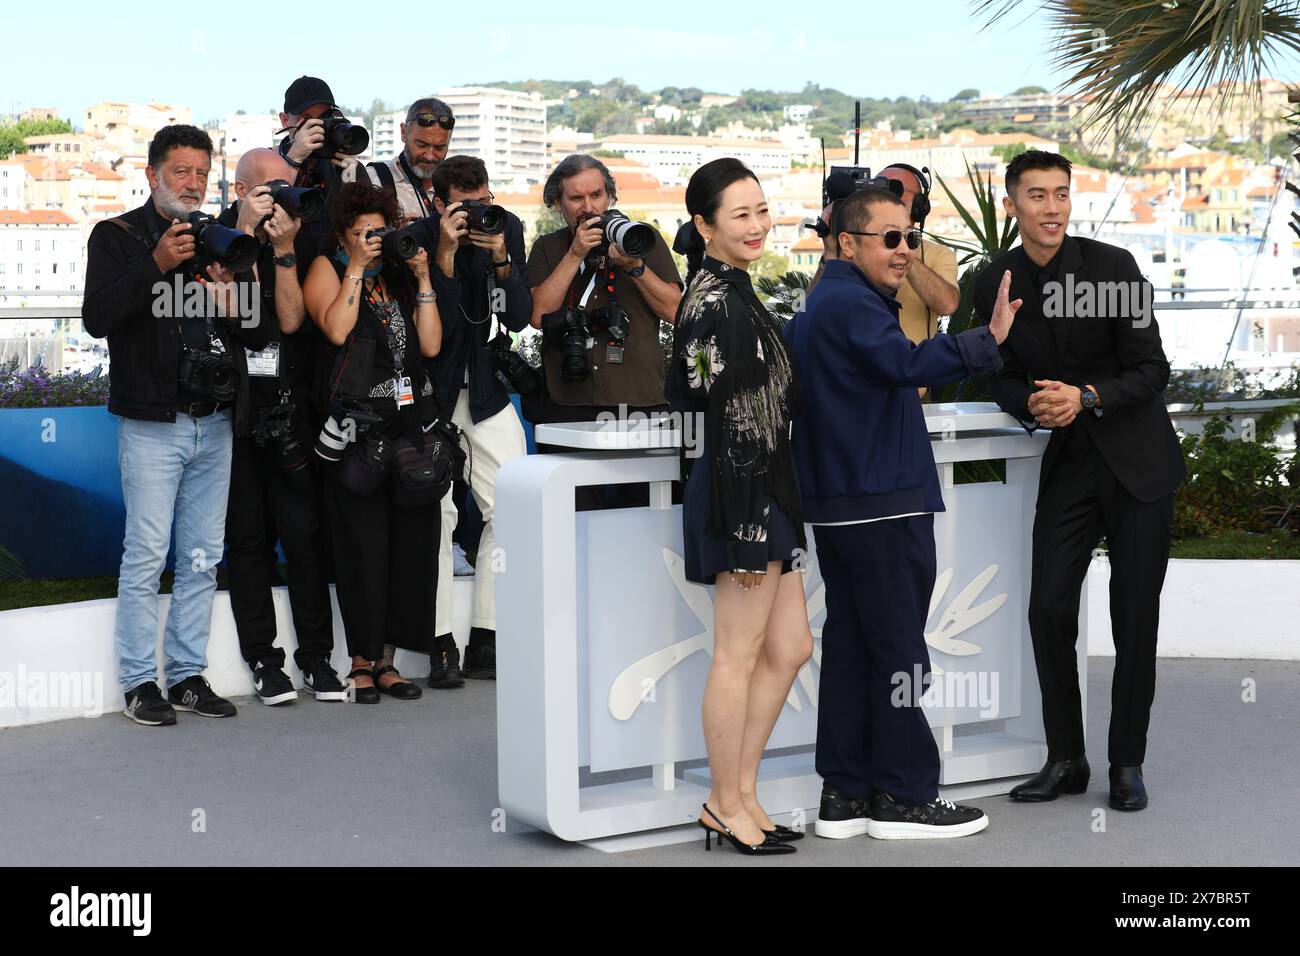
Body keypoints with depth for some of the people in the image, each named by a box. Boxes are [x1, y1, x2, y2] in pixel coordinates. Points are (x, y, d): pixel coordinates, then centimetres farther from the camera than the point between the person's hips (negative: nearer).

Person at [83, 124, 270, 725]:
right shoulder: (118, 237, 2)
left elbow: (260, 337, 13)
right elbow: (97, 317, -13)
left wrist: (233, 305, -9)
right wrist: (157, 264, -21)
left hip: (214, 425, 5)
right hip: (152, 424, -5)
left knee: (202, 558, 8)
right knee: (146, 556, -5)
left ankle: (187, 675, 16)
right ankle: (140, 683, 3)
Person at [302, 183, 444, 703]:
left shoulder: (400, 275, 18)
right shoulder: (326, 269, 6)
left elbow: (430, 345, 8)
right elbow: (336, 329, -12)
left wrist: (423, 277, 4)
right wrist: (356, 268, -7)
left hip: (411, 421, 4)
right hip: (356, 427, -4)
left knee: (411, 538, 2)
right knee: (363, 542, -4)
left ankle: (386, 658, 11)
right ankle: (362, 658, 7)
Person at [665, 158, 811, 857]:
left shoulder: (728, 291, 13)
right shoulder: (716, 303, -18)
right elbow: (725, 423, -21)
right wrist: (745, 528, -21)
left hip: (764, 495, 10)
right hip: (741, 496, -10)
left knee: (788, 649, 14)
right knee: (738, 657, 2)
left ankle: (737, 792, 22)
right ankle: (727, 805, 15)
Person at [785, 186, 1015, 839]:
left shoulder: (816, 306, 18)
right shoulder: (852, 304, -14)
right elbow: (906, 363, -30)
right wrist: (987, 342, -36)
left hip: (837, 505, 10)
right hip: (883, 503, -10)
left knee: (850, 642, 11)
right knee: (898, 648, -3)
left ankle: (844, 793, 15)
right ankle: (903, 795, 3)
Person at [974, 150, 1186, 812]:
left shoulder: (1113, 266, -10)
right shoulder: (996, 282, 0)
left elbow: (1152, 370, -8)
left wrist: (1087, 398, -23)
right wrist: (1032, 405, -13)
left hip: (1137, 461, -3)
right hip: (1067, 465, 3)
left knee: (1135, 618, 2)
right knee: (1049, 611, -2)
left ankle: (1127, 763, 15)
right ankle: (1065, 759, 13)